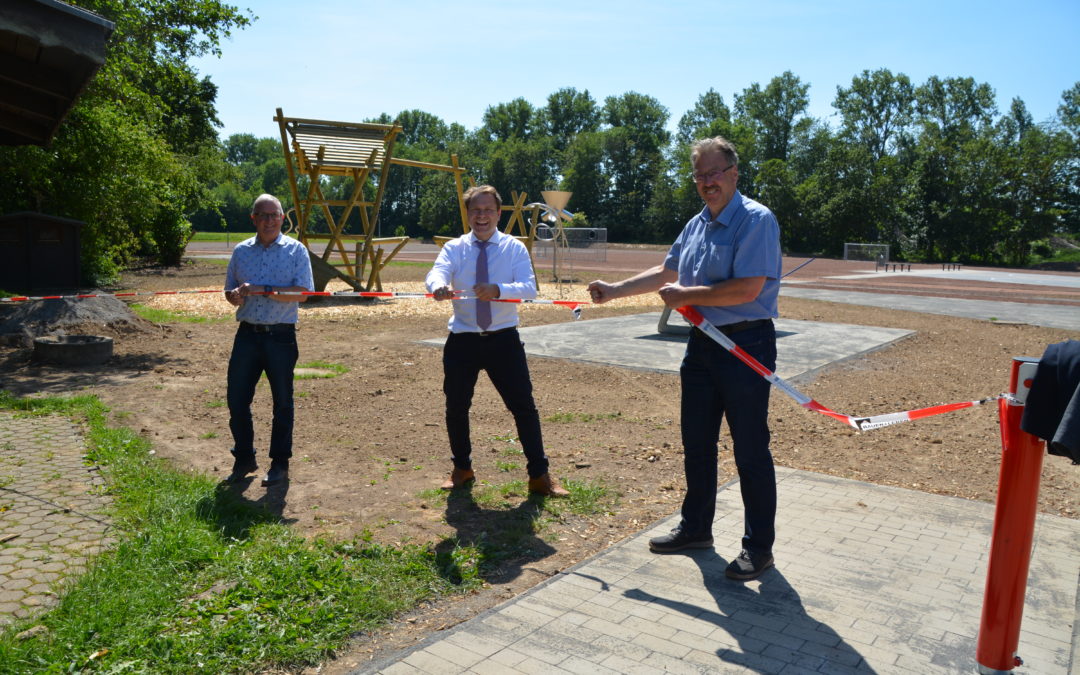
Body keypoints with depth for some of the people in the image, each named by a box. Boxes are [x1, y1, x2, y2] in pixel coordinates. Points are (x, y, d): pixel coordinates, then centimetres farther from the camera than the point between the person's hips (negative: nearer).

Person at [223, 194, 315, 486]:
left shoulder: (296, 250, -2)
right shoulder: (241, 250, 10)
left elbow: (302, 293, -12)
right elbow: (229, 291, 16)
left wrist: (263, 290, -20)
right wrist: (236, 295, -8)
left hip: (281, 336, -3)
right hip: (248, 334, 4)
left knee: (282, 402, 6)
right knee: (237, 398, 5)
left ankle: (280, 463, 19)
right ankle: (244, 458, 22)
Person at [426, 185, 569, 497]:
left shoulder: (515, 248, -1)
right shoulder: (454, 248, 1)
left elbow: (529, 287, -16)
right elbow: (436, 273, -19)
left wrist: (498, 290, -36)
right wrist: (439, 287, -44)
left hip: (503, 339, -1)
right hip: (462, 340, 2)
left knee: (523, 406, -1)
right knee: (456, 407, 10)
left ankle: (539, 475, 11)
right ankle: (462, 468, 32)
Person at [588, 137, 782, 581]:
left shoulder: (756, 220, -13)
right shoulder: (696, 225, 14)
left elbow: (747, 289, -22)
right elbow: (666, 273, 26)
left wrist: (685, 296, -14)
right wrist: (615, 290, 22)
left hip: (745, 347, -8)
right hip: (702, 345, 8)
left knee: (750, 450, -1)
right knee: (696, 444, 16)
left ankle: (758, 547, 13)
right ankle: (696, 528, 31)